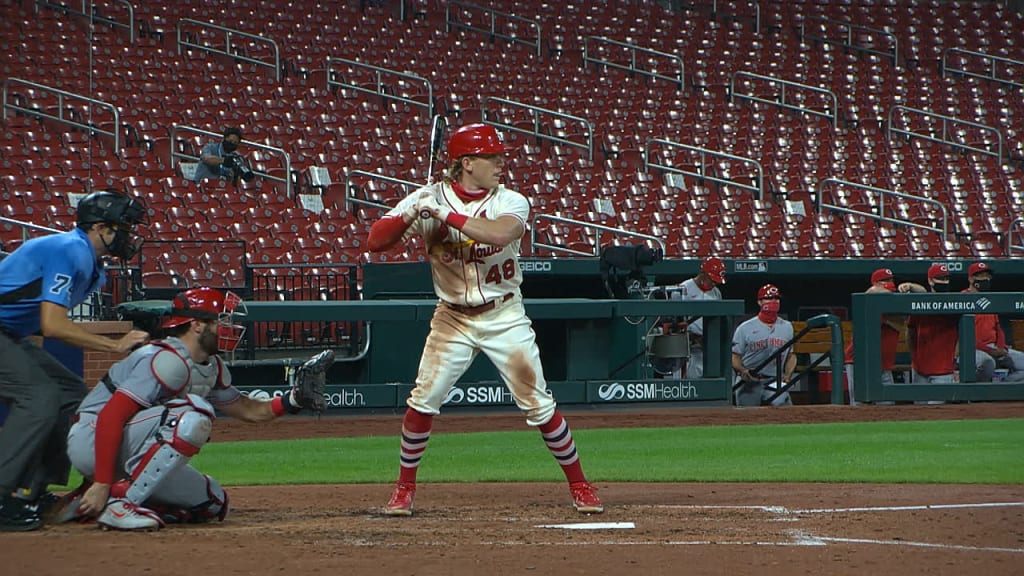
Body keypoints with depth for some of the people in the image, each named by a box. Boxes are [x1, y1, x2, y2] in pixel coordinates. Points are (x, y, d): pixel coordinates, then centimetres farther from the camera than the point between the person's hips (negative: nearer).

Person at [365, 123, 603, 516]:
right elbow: (375, 241, -12)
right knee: (423, 402, -6)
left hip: (505, 317, -1)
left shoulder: (511, 202, -8)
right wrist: (410, 216, -29)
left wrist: (447, 215, -31)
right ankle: (404, 489, 10)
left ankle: (579, 485, 11)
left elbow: (500, 233, -31)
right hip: (453, 318, 1)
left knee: (538, 405, -2)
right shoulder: (430, 199, -7)